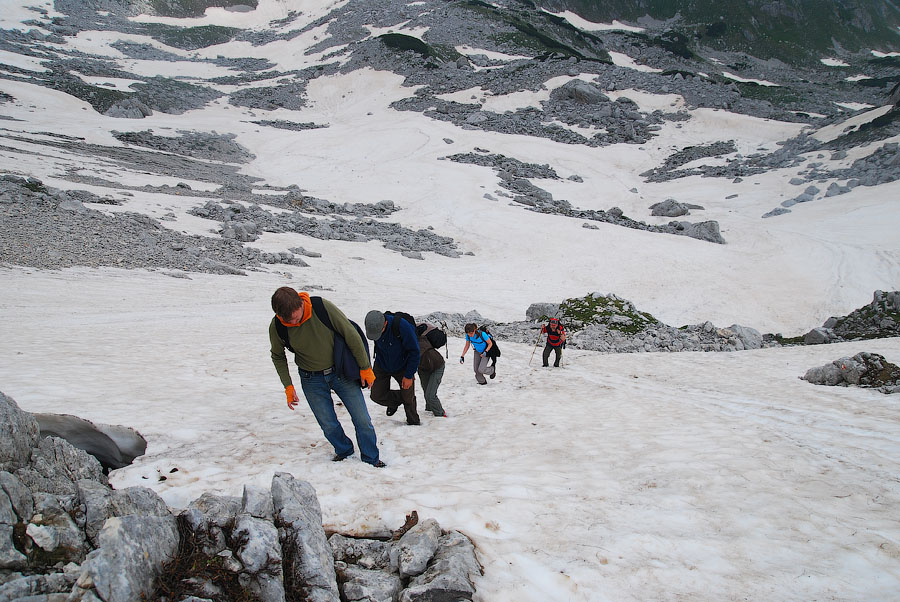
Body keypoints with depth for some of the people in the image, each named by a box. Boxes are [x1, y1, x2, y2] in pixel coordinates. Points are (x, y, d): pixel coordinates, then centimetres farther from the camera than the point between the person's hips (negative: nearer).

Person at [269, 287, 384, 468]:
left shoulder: (323, 307, -25)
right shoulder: (276, 327, -17)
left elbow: (351, 335, -15)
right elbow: (278, 356, 4)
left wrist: (365, 368, -9)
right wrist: (288, 387, -1)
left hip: (341, 371, -1)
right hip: (312, 381, 1)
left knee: (362, 420, 3)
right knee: (329, 425, 5)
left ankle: (371, 458, 24)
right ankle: (344, 451, 35)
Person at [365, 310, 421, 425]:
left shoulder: (402, 326, -33)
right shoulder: (372, 326, -18)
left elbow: (414, 351, -21)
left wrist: (409, 375, -18)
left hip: (402, 367, -3)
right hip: (382, 367, 4)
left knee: (408, 398, 1)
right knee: (377, 396, -3)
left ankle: (413, 421, 28)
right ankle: (395, 400, 27)